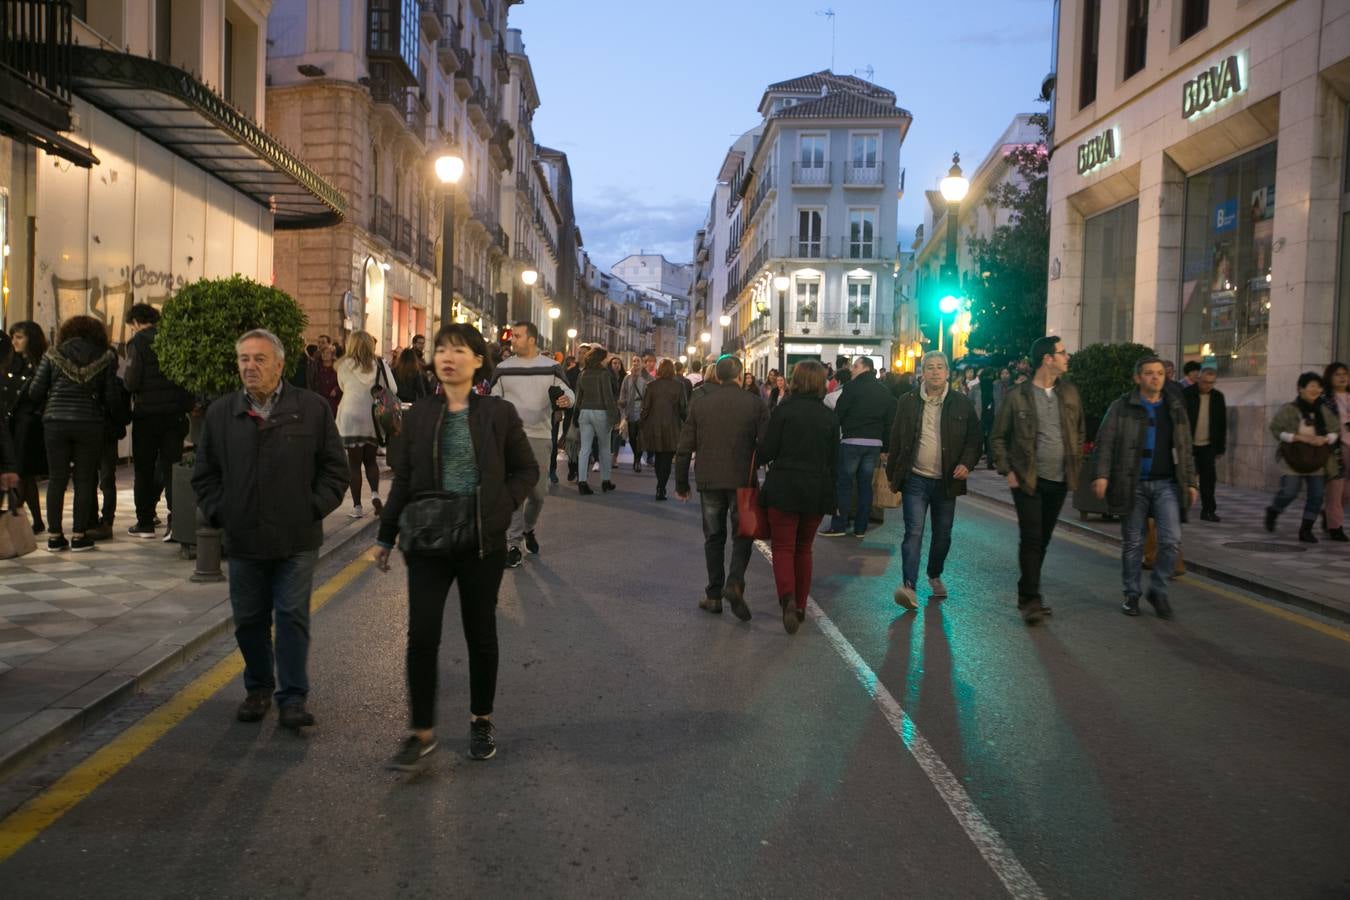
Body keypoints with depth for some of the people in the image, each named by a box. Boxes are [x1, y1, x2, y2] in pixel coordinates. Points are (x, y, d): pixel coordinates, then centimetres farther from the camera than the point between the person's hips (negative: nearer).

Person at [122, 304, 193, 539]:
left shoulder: (138, 343, -8)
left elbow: (131, 382, -14)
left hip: (147, 415, -4)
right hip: (175, 414, 4)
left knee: (144, 470, 7)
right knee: (171, 467, 7)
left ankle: (145, 523, 12)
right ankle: (177, 521, 1)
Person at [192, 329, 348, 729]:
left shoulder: (312, 408, -1)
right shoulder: (220, 413, 7)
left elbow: (335, 468, 2)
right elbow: (204, 473, 15)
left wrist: (313, 508, -6)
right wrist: (219, 512, 3)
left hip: (296, 540, -3)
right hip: (243, 540, 3)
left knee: (293, 617, -1)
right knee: (249, 620, 12)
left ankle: (293, 698, 8)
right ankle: (258, 689, 29)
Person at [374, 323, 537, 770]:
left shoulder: (499, 413, -2)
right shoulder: (419, 414, 3)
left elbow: (527, 469, 5)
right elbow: (403, 479, 9)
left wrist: (503, 505, -9)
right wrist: (386, 535, 9)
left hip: (482, 542, -1)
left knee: (480, 633, 11)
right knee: (421, 635, -4)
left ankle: (481, 720, 29)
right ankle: (422, 731, 11)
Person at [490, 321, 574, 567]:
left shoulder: (551, 367, 3)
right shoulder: (503, 368, 6)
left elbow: (569, 392, 2)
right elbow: (493, 401, 13)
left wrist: (566, 400, -21)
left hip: (541, 437, 1)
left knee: (538, 491, 9)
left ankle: (528, 528, 37)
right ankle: (513, 545, -2)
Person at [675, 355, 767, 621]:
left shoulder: (700, 402, 2)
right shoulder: (755, 403, -4)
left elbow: (685, 447, 2)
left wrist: (681, 484, 11)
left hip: (709, 482, 2)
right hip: (743, 481, -1)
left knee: (714, 537, 13)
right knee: (742, 535, 11)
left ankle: (714, 595, 15)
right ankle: (735, 582, -10)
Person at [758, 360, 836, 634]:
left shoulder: (783, 410, -9)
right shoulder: (830, 417, 3)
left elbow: (767, 451, -11)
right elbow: (834, 461, 7)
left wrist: (755, 459, 11)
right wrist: (831, 498, 16)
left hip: (784, 488, -4)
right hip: (817, 492, 4)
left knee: (783, 547, 1)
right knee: (804, 549, 17)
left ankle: (788, 598, -22)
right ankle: (800, 606, 21)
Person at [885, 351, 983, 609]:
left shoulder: (962, 403, 2)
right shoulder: (907, 402, 2)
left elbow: (975, 438, 4)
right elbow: (896, 440, 5)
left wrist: (966, 463, -13)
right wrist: (893, 475, 5)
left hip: (947, 481, 2)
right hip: (915, 479, -2)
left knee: (943, 534, 14)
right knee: (914, 532, -11)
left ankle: (935, 576, 36)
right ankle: (909, 585, -15)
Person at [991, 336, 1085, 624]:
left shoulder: (1069, 393, 7)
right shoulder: (1017, 394, -7)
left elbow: (1079, 432, 17)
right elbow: (999, 436, -1)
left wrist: (1075, 465, 7)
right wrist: (1007, 471, -8)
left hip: (1059, 481, 5)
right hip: (1028, 479, -5)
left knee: (1043, 539, 12)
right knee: (1031, 539, -8)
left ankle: (1028, 594, 24)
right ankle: (1030, 600, -4)